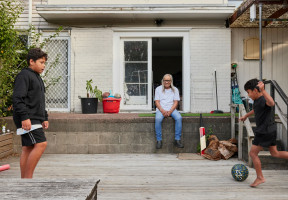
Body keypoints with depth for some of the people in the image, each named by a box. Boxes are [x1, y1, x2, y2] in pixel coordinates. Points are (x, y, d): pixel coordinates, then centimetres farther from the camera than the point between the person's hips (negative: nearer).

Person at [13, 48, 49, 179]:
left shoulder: (37, 77, 24)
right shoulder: (24, 75, -8)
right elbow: (18, 98, -17)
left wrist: (44, 118, 23)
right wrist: (24, 117, -24)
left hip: (34, 120, 10)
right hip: (27, 120, -10)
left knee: (28, 149, 8)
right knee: (41, 144, -17)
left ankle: (24, 179, 12)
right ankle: (28, 177, -11)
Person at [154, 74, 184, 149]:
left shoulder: (175, 90, 11)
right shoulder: (158, 89, 9)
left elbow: (176, 102, 4)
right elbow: (157, 102, 2)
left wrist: (170, 111, -14)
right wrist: (162, 111, -15)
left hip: (171, 109, 1)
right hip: (161, 109, -1)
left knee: (179, 118, -30)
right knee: (158, 119, -34)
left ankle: (177, 140, -23)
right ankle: (159, 140, -24)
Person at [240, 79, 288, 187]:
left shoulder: (263, 100, -22)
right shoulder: (257, 100, 8)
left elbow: (271, 103, -47)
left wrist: (263, 90, -56)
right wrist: (245, 116, 41)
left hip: (264, 132, -10)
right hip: (270, 130, 10)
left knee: (253, 153, 1)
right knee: (275, 153, 18)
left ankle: (260, 177, 9)